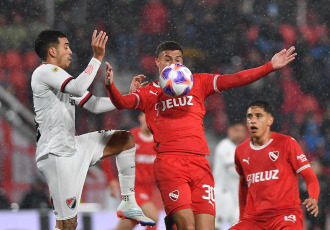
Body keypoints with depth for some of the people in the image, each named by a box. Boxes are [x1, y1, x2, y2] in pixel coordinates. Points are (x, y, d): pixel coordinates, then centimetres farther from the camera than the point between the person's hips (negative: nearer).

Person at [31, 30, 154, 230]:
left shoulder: (60, 77, 19)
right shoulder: (45, 71, -11)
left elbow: (95, 105, 22)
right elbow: (79, 88, -28)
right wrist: (97, 57, -22)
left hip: (72, 147, 10)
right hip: (57, 154, -10)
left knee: (125, 139, 14)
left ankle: (129, 204, 10)